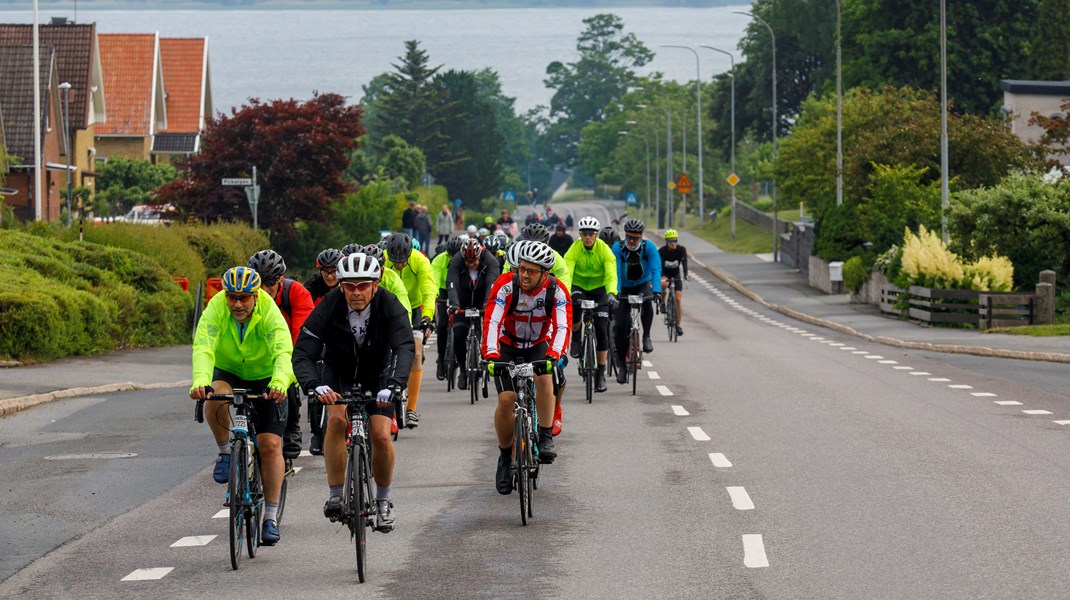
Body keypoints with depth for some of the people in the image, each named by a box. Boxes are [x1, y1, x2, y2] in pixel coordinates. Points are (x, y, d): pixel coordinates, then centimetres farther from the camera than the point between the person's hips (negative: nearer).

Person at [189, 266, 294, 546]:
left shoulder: (270, 314, -27)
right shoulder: (215, 310, -24)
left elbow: (283, 352, -41)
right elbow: (203, 348, -38)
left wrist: (278, 384, -61)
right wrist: (200, 382, -57)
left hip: (266, 378, -1)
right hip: (229, 372, 1)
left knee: (270, 445, -11)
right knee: (214, 399, -34)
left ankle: (271, 516, -3)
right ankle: (226, 452, -9)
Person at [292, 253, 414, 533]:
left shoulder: (389, 305, -28)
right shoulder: (330, 306, -28)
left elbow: (405, 347, -41)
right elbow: (303, 353, -32)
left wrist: (394, 385, -58)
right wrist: (314, 386, -52)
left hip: (377, 375, 0)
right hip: (339, 373, 0)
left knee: (380, 434, -15)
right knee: (337, 419, -27)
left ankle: (383, 499, 9)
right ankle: (335, 495, -18)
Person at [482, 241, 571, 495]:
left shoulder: (556, 290, -22)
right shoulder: (506, 285, -26)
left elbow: (562, 326, -32)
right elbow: (492, 321, -35)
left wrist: (554, 354, -49)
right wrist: (491, 353, -50)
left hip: (539, 345, 1)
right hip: (507, 346, 0)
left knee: (544, 378, -31)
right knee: (506, 399, -16)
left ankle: (546, 438, -22)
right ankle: (505, 457, 3)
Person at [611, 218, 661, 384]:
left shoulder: (649, 247, -19)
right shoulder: (618, 248, -19)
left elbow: (656, 269, -28)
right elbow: (615, 272, -26)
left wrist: (656, 291, -42)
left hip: (644, 284, -1)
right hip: (625, 287, 1)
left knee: (647, 301, -36)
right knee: (620, 324, -9)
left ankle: (646, 336, -15)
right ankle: (622, 364, 4)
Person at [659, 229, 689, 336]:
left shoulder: (681, 250, -19)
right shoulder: (662, 251, -23)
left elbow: (684, 262, -29)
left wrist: (685, 275, -46)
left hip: (676, 273, 1)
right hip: (664, 272, -1)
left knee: (678, 298, -9)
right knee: (664, 284, -37)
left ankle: (679, 324, -3)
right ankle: (662, 301, -9)